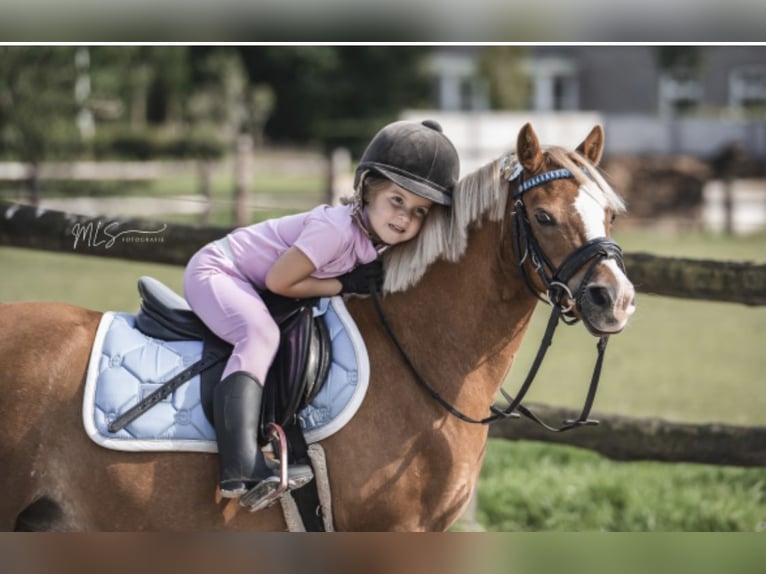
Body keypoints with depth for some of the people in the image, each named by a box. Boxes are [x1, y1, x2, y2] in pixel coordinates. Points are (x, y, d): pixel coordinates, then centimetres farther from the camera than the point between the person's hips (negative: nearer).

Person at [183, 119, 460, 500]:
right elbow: (279, 281, -24)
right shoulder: (337, 228, -28)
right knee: (260, 333, -30)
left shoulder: (379, 237, -3)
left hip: (247, 283, 10)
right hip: (215, 270, -10)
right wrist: (346, 286, -17)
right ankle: (240, 469, -45)